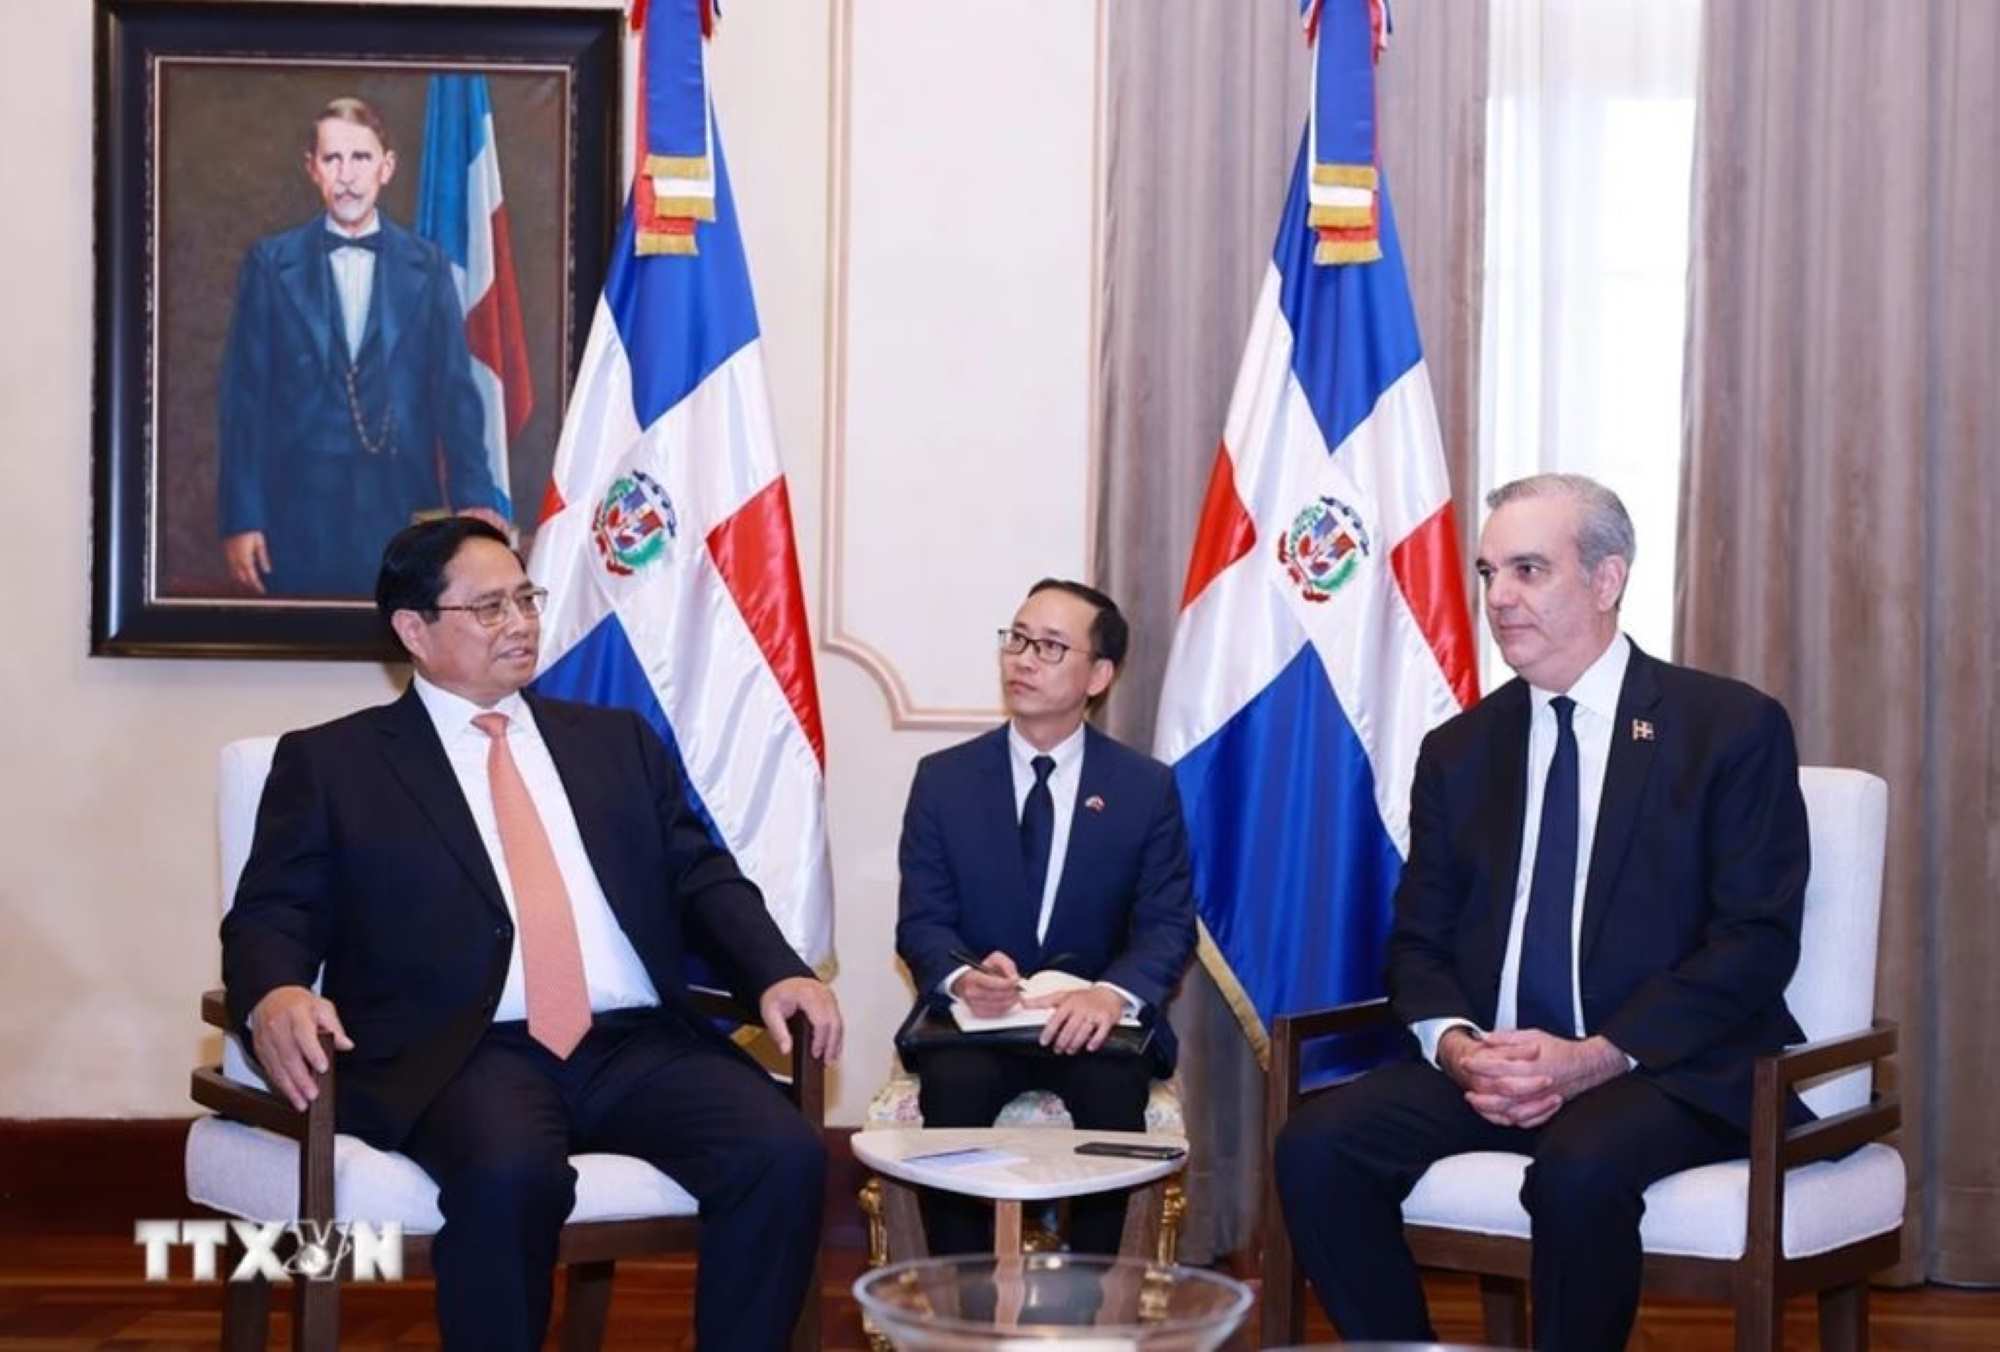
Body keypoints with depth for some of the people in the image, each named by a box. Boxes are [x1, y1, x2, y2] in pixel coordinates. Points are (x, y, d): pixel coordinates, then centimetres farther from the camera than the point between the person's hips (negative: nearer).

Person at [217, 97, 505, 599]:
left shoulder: (427, 266, 6)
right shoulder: (270, 263, 4)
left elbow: (454, 392, 3)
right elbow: (244, 396, 2)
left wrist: (474, 500, -7)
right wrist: (240, 519, -4)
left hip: (404, 509, 1)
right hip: (301, 516, -1)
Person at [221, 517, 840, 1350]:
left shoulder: (617, 740, 22)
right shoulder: (332, 761, 12)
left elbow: (701, 877, 18)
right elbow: (269, 918, 5)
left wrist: (777, 973, -2)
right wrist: (276, 997, -19)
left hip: (638, 1043, 4)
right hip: (461, 1054, -3)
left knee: (784, 1157, -24)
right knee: (509, 1175, -37)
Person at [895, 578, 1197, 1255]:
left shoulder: (1147, 787, 4)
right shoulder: (942, 779, 6)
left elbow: (1169, 923, -3)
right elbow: (921, 920, 0)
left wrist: (1113, 994, -26)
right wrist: (963, 977, -25)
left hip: (1092, 1023, 0)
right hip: (974, 1019, 0)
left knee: (1115, 1089, -32)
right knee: (954, 1085, -32)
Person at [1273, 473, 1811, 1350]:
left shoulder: (1732, 728, -1)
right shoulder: (1458, 750, 13)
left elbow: (1756, 941, -9)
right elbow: (1419, 941, 11)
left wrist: (1596, 1057, -20)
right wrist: (1457, 1045, -12)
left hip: (1668, 1070, -4)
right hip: (1490, 1066, 4)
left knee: (1579, 1167, -36)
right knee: (1317, 1146, -20)